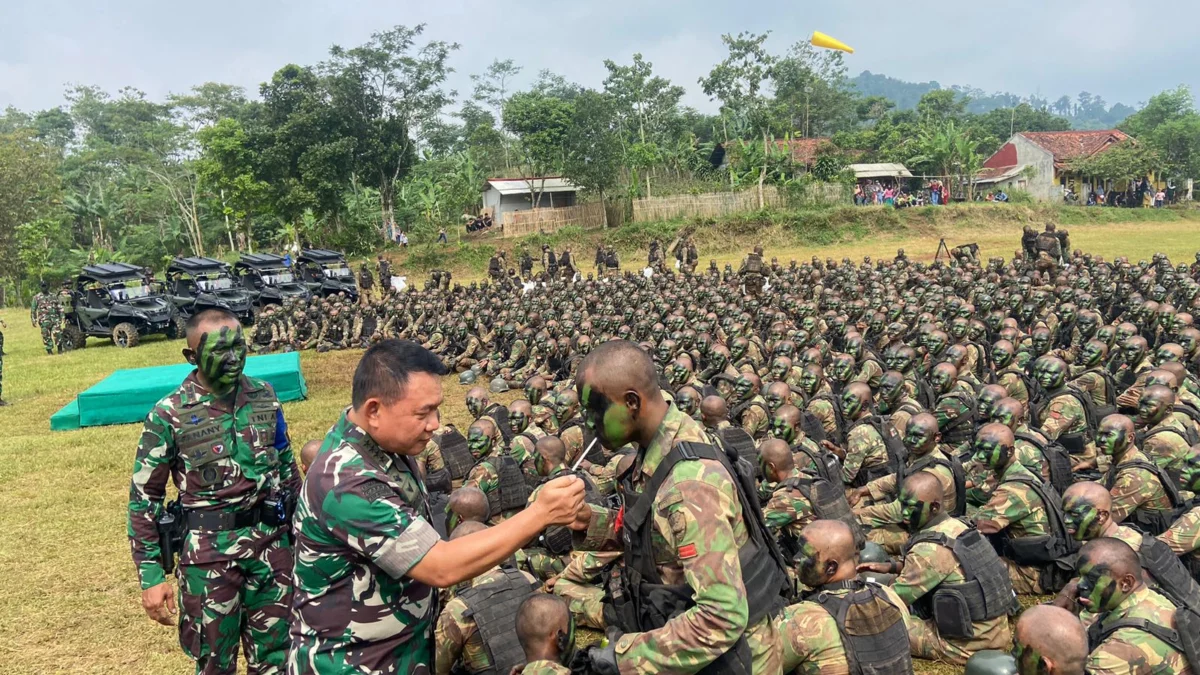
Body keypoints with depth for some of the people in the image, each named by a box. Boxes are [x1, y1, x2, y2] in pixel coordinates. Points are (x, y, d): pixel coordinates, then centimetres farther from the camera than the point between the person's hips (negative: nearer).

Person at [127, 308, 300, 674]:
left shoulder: (264, 396, 1)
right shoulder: (169, 415, -9)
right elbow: (144, 497, -4)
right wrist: (151, 575, -6)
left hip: (270, 543, 3)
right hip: (208, 552, -3)